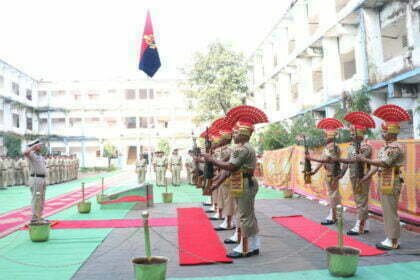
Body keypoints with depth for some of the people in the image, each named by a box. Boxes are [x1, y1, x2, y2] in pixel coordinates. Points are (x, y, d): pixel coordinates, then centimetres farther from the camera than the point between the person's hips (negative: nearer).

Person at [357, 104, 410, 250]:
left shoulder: (395, 147, -15)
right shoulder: (385, 147, 16)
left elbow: (384, 163, -25)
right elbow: (378, 165, 17)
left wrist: (365, 160, -20)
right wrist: (368, 176, 11)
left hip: (391, 184, -10)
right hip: (383, 183, 10)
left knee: (391, 212, -4)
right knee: (387, 212, 14)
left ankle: (392, 242, 3)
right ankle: (391, 239, 22)